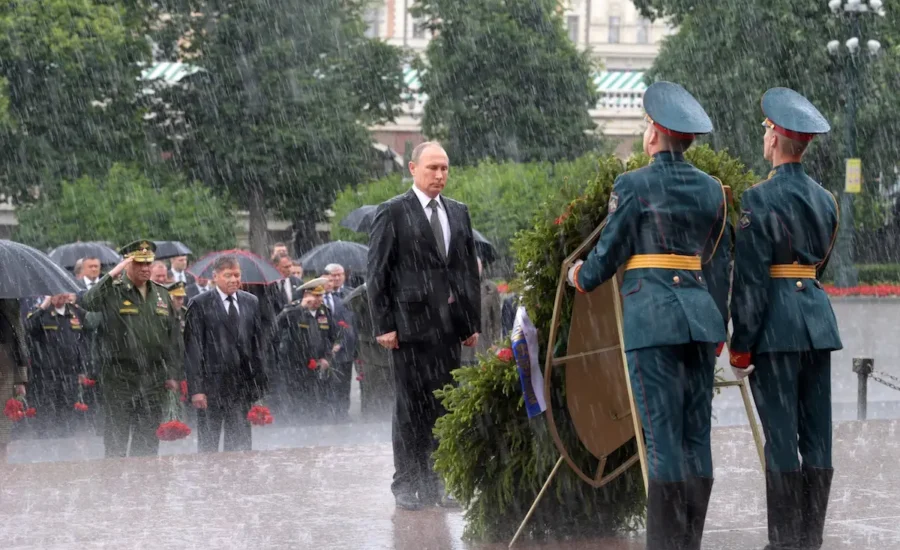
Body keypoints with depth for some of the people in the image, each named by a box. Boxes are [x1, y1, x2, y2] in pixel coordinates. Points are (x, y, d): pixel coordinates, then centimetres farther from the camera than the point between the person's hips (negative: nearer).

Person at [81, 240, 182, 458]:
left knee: (148, 438, 8)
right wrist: (112, 275, -26)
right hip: (119, 377, -4)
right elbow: (88, 303, -26)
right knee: (117, 434, -2)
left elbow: (173, 337, 16)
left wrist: (172, 374, 10)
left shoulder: (161, 295, 12)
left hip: (153, 378, 4)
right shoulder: (113, 291, -3)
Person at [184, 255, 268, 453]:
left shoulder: (251, 302, 10)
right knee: (208, 444, 2)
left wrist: (260, 382, 7)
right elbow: (192, 348, -6)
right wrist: (196, 388, -12)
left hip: (242, 384, 4)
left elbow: (259, 343, 13)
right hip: (212, 383, -4)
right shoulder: (201, 304, -4)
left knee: (240, 443, 5)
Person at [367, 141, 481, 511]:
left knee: (443, 408, 4)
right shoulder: (393, 213, -1)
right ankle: (406, 485, 4)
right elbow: (377, 273, -4)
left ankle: (433, 484, 9)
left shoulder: (458, 213, 15)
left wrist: (473, 321, 11)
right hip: (411, 324, -5)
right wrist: (384, 325, -9)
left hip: (449, 326, 5)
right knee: (411, 407, -2)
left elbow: (470, 269, 17)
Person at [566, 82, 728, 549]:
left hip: (650, 316, -5)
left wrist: (582, 278, 21)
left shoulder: (632, 186, -6)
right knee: (697, 437, 6)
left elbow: (607, 256, -2)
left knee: (663, 439, -7)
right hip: (700, 312, 5)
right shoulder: (711, 188, 10)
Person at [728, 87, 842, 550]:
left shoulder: (760, 199, -11)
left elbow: (750, 279, -13)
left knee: (780, 435, -4)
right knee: (817, 435, 7)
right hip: (818, 320, 7)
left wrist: (740, 348, -10)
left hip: (775, 322, -6)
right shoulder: (825, 200, 10)